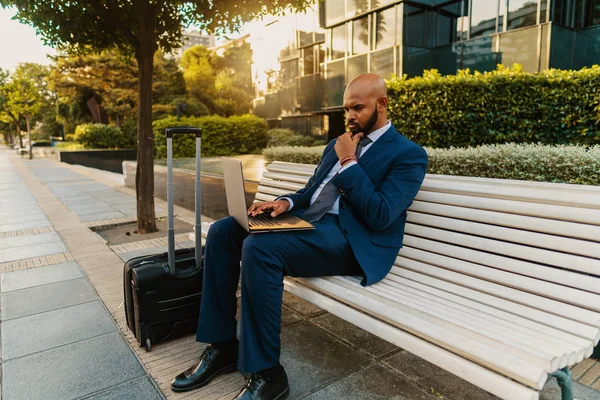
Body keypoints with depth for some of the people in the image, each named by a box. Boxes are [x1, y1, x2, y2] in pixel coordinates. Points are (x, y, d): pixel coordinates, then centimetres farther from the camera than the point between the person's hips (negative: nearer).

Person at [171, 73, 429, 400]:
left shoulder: (409, 154, -2)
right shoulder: (338, 145, 21)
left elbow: (379, 216, -15)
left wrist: (348, 162, -11)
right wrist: (286, 202, 1)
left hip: (351, 240, -8)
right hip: (308, 221, 8)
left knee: (258, 247, -32)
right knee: (222, 232, -7)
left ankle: (265, 373, -15)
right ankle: (222, 345, 0)